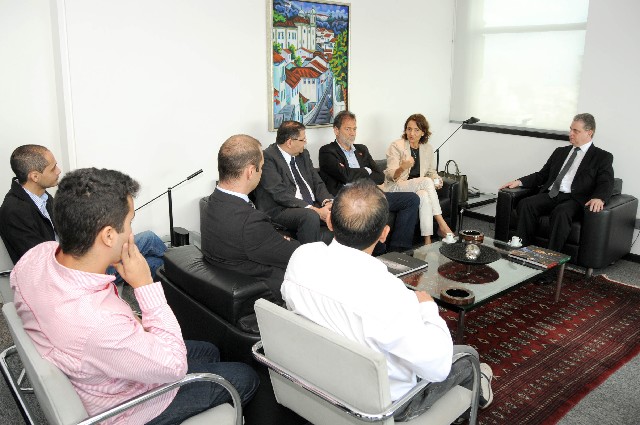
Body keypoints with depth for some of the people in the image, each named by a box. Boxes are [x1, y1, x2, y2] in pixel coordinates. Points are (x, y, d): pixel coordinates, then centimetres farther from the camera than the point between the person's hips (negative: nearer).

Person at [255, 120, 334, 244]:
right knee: (311, 216, -35)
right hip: (280, 210, -7)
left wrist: (328, 201, -10)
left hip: (312, 206, 7)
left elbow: (317, 182, 13)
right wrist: (315, 210, -24)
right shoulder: (268, 158, -11)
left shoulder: (303, 154, 15)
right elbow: (280, 194, -19)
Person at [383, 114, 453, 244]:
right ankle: (442, 225, -30)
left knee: (425, 196, -35)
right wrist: (402, 168, -37)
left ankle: (428, 240, -35)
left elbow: (431, 171, 22)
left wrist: (436, 179, -3)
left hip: (418, 188, 4)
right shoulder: (396, 146, -6)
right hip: (395, 188, -4)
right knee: (426, 181, -32)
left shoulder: (428, 148, 8)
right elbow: (391, 175, -14)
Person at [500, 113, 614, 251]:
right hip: (551, 194, 5)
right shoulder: (560, 152, 26)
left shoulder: (603, 157, 10)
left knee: (561, 213, -38)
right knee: (525, 204, -25)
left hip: (574, 199, -4)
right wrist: (519, 182, 7)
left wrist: (599, 198, -26)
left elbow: (606, 184, -3)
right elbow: (542, 175, 25)